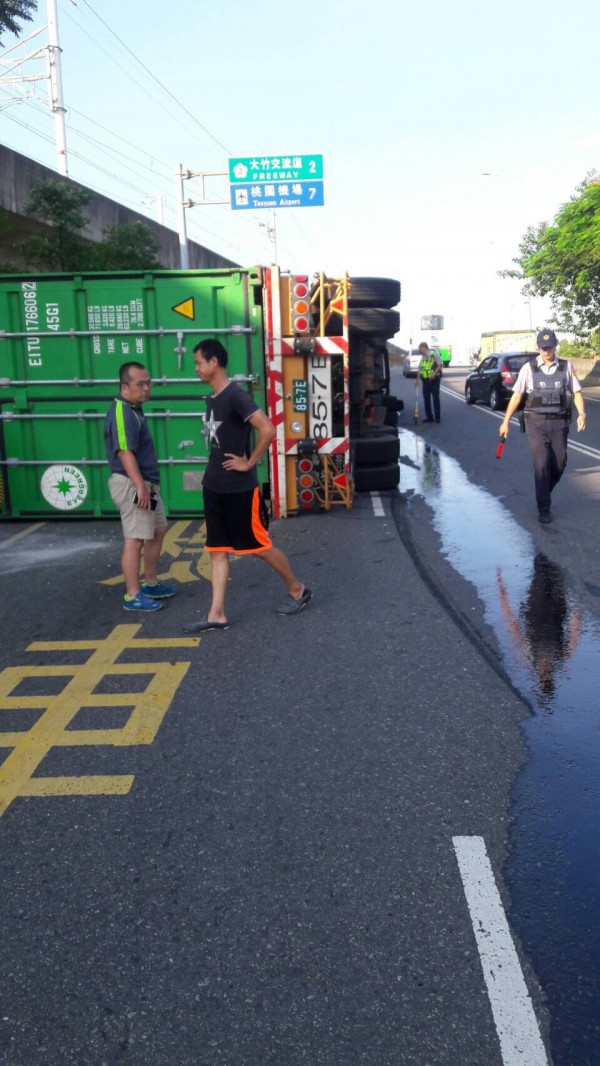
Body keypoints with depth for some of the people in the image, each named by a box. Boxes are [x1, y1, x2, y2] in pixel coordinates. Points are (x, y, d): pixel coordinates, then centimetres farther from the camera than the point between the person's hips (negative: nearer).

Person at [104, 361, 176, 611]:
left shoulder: (134, 410, 15)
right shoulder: (122, 412, -17)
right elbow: (125, 452, -26)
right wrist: (140, 487, -30)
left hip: (146, 483, 11)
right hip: (132, 485, -11)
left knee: (158, 531, 18)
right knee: (135, 540, -6)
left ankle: (151, 584, 29)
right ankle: (133, 596, 0)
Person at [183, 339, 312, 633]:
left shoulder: (236, 396, -18)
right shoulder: (212, 399, 11)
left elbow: (267, 430, -28)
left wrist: (249, 463, -19)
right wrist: (213, 471, 13)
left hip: (239, 489, -9)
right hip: (214, 487, 9)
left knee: (259, 546, 3)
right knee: (217, 551, 8)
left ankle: (298, 590, 23)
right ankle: (216, 615, 13)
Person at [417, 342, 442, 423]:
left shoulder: (434, 354, -4)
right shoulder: (422, 357, 14)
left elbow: (440, 365, -9)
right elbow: (419, 370, 14)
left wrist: (434, 373, -21)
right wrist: (417, 380, 5)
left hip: (434, 380, -6)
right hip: (425, 380, 6)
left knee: (436, 398, -4)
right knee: (426, 399, 6)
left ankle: (437, 417, 0)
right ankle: (428, 416, 13)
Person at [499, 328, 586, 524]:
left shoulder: (566, 367, 3)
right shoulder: (528, 368, -1)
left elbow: (577, 392, 4)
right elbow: (517, 395, 2)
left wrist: (582, 413, -13)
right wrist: (506, 421, 1)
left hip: (559, 423, 2)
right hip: (536, 423, -2)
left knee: (559, 464, 7)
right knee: (542, 463, -9)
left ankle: (543, 494, 33)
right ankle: (543, 508, 1)